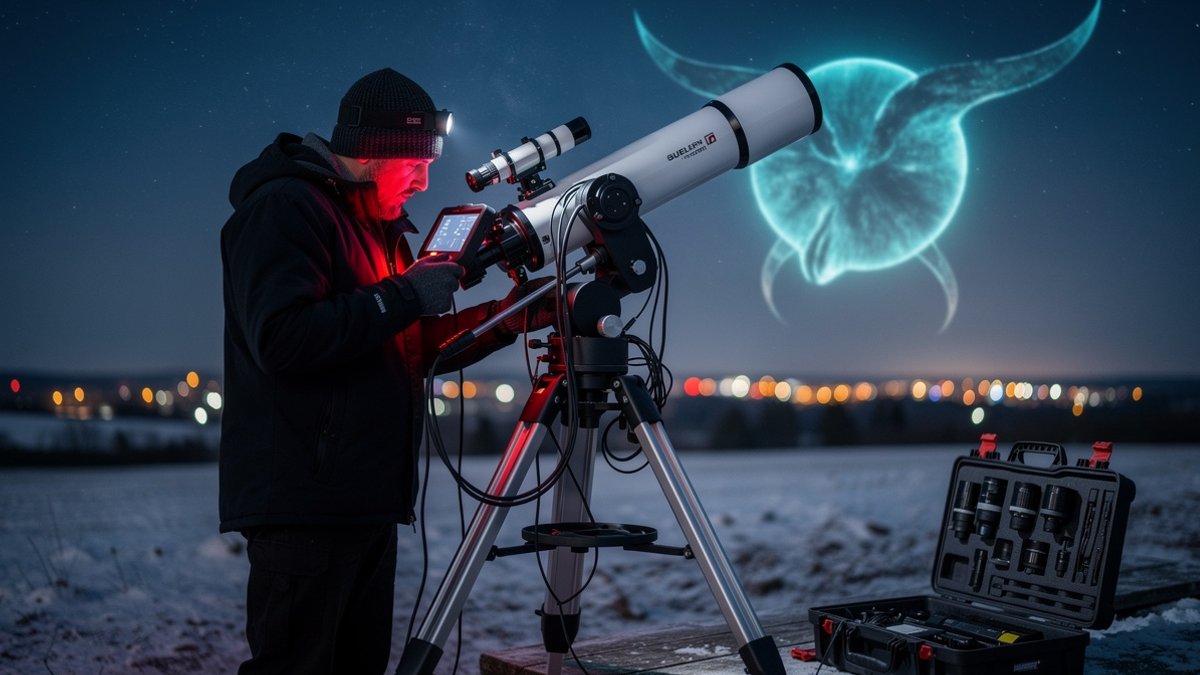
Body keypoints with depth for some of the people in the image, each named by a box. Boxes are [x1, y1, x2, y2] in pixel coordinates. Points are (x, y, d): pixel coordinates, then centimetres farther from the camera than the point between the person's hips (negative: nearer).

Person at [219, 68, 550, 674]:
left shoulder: (380, 225, 21)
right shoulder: (284, 208, -7)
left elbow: (412, 350, 24)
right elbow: (281, 338, -21)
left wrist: (504, 319, 11)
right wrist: (405, 296, -16)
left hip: (367, 502, 9)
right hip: (305, 505, -9)